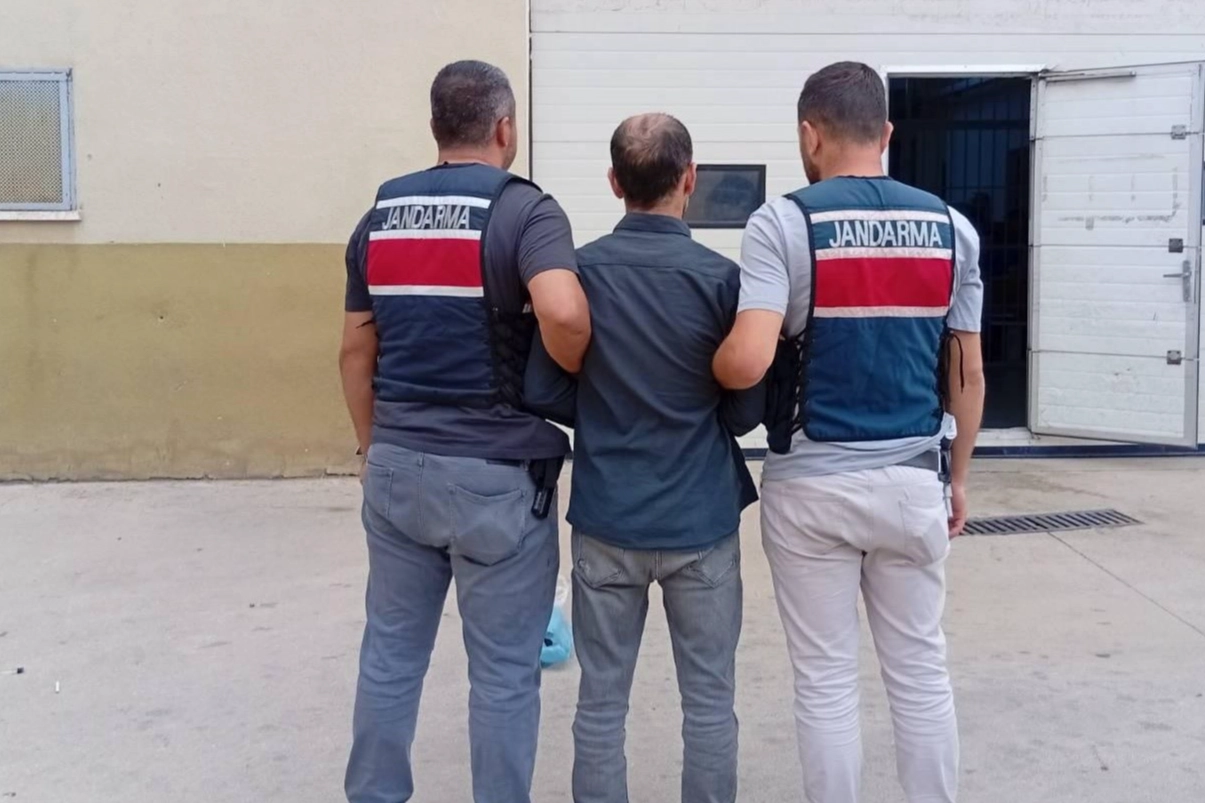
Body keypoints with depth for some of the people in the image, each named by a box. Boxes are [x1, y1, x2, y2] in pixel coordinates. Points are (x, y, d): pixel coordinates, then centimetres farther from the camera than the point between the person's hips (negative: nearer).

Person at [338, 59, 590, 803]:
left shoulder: (380, 215, 8)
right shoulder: (525, 209, -10)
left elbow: (357, 352, 12)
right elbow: (564, 315, -29)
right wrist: (577, 377, -9)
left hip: (398, 465, 6)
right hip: (497, 472, -5)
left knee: (391, 652, 17)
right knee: (503, 671, 7)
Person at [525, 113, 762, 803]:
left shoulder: (579, 271, -5)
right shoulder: (721, 277, -10)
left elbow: (544, 392, -3)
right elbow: (747, 411, -6)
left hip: (606, 519, 2)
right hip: (700, 520, -1)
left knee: (601, 702, 11)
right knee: (710, 701, 11)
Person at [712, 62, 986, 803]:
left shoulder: (785, 223, -11)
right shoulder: (952, 228, 2)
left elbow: (747, 362, -23)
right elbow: (968, 375, 6)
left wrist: (704, 369, -1)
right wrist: (958, 478, 17)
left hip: (813, 484, -3)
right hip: (913, 480, 4)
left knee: (826, 681, 9)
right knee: (921, 673, 16)